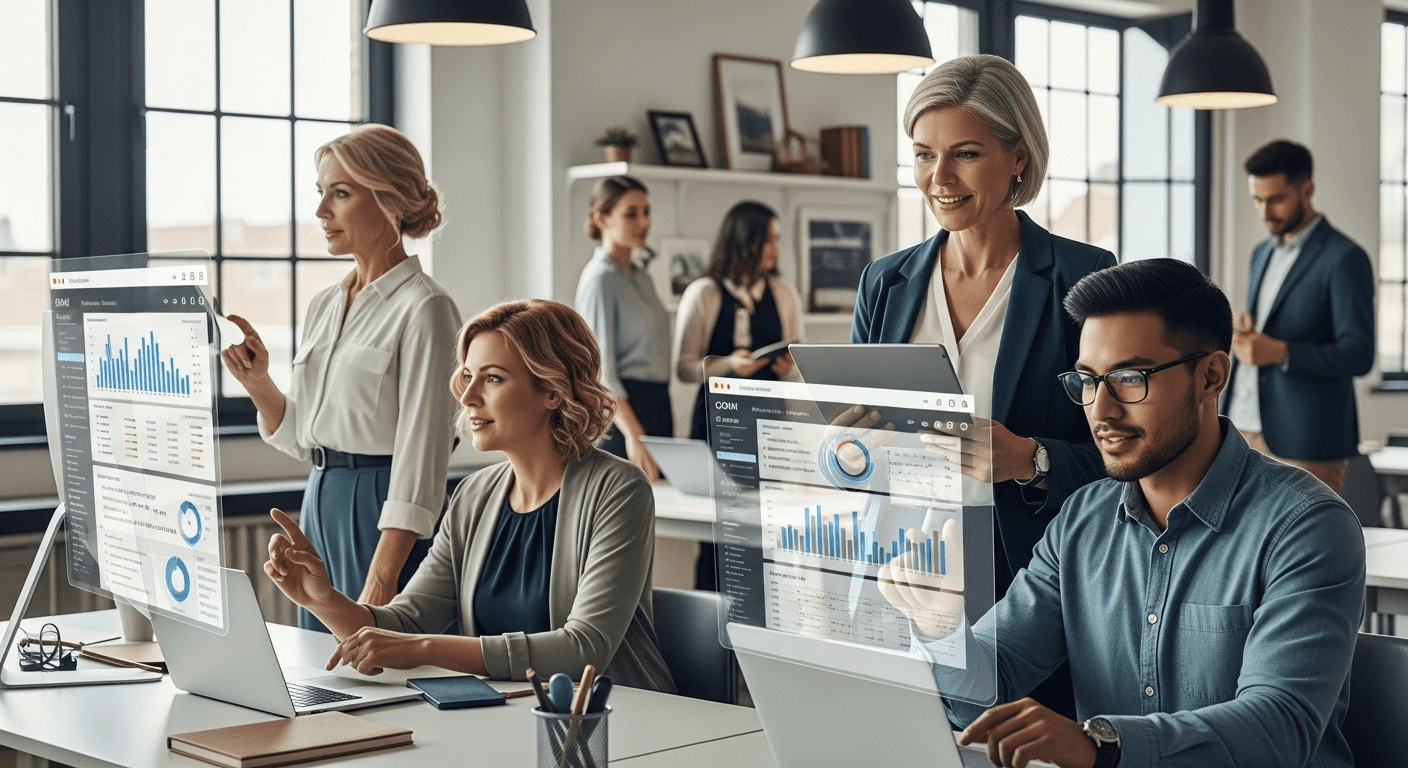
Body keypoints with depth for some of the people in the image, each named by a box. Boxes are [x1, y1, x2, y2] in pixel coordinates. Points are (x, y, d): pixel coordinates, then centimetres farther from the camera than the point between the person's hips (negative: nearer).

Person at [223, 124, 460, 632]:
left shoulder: (424, 309, -12)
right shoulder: (324, 305, 12)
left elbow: (421, 461, -16)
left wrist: (381, 581, -21)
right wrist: (258, 384, -1)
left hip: (385, 520, -8)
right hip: (320, 508, 8)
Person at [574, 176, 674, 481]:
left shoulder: (641, 275, 15)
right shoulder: (600, 279, -10)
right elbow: (601, 370, -17)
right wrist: (632, 435, -26)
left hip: (657, 406, 8)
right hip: (620, 410, -8)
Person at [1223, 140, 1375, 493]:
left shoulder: (1344, 258, -8)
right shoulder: (1263, 253, 17)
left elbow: (1359, 355, -13)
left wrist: (1280, 352, -25)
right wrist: (1246, 336, 1)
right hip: (1244, 430, 7)